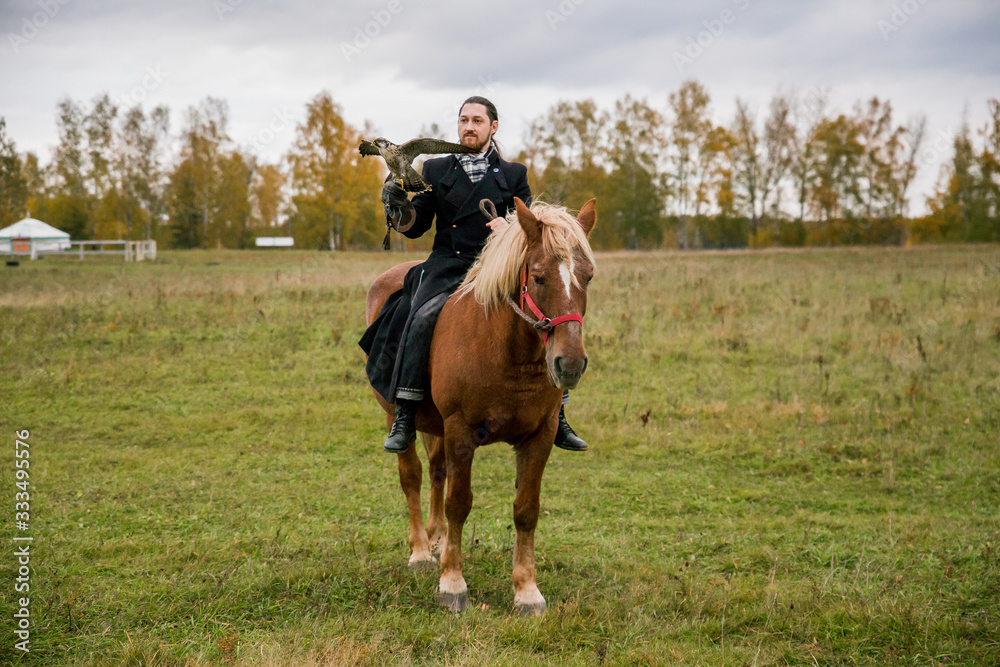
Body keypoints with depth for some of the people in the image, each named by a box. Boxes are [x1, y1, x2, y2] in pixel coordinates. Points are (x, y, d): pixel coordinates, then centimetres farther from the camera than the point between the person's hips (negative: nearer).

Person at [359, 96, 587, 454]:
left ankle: (557, 421, -3)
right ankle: (404, 418, -26)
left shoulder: (514, 174, 15)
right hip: (448, 267, -1)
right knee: (422, 318, -29)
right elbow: (415, 226, 9)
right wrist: (398, 207, -13)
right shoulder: (436, 170, 14)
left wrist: (512, 228, -15)